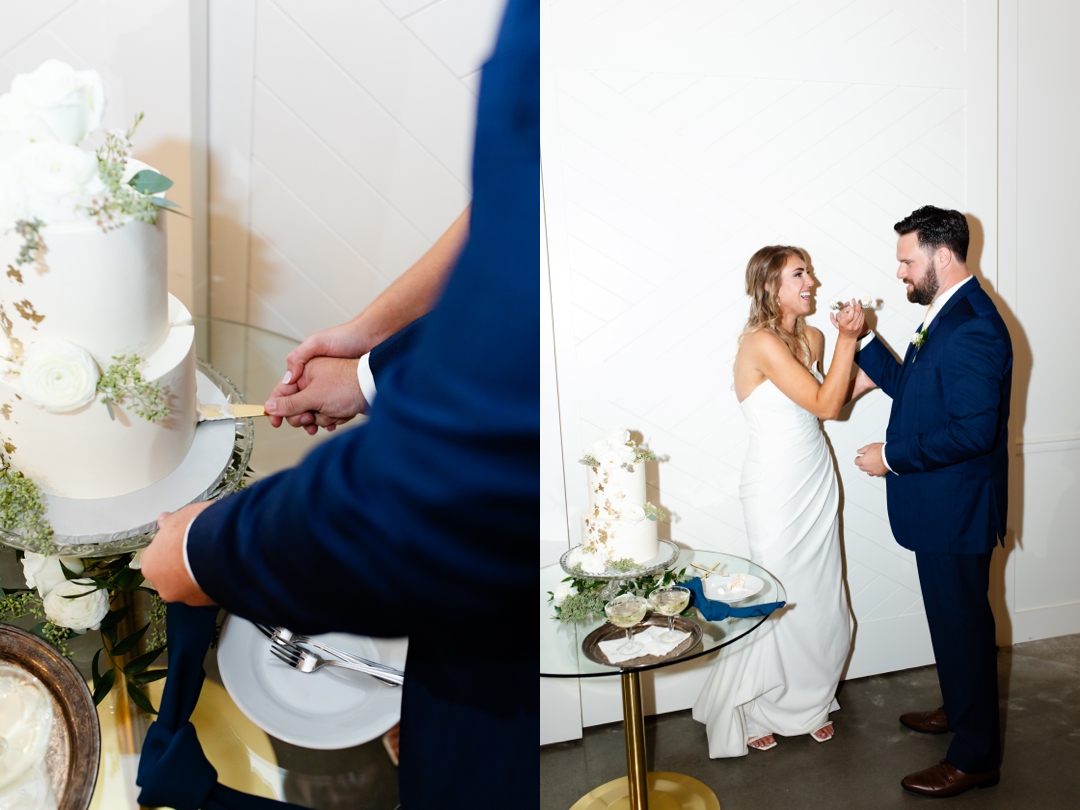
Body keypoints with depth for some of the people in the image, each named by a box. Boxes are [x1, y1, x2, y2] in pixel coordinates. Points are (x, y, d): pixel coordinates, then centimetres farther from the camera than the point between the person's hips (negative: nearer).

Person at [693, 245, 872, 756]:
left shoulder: (811, 338, 5)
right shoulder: (762, 343, -20)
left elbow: (825, 402, 12)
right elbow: (824, 405, -21)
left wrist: (868, 377, 0)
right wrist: (846, 339, -19)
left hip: (816, 482, 7)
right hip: (777, 488, -7)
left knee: (820, 598, 13)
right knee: (781, 599, 4)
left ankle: (808, 704, 33)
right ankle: (753, 713, 25)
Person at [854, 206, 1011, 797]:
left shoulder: (972, 327, -24)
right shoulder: (947, 316, 9)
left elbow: (973, 430, -29)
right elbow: (912, 388, 14)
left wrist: (893, 455, -21)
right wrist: (862, 342, 5)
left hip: (957, 510, -10)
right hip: (940, 506, 10)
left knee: (963, 623, 3)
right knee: (952, 617, 24)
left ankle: (975, 757, 19)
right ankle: (960, 709, 43)